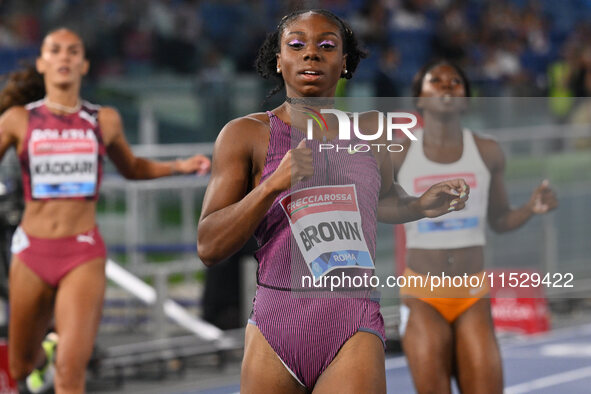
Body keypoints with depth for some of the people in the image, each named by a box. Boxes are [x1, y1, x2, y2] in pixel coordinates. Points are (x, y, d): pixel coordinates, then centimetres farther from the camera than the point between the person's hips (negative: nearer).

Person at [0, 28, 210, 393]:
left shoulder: (104, 120, 5)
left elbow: (132, 168, 23)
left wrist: (179, 166, 8)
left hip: (84, 255, -1)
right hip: (32, 253, 1)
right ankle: (45, 353, 56)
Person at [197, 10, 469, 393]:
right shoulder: (246, 133, 4)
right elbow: (209, 247, -4)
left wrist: (419, 206, 12)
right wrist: (273, 184, -16)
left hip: (354, 326, 0)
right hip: (275, 322, 0)